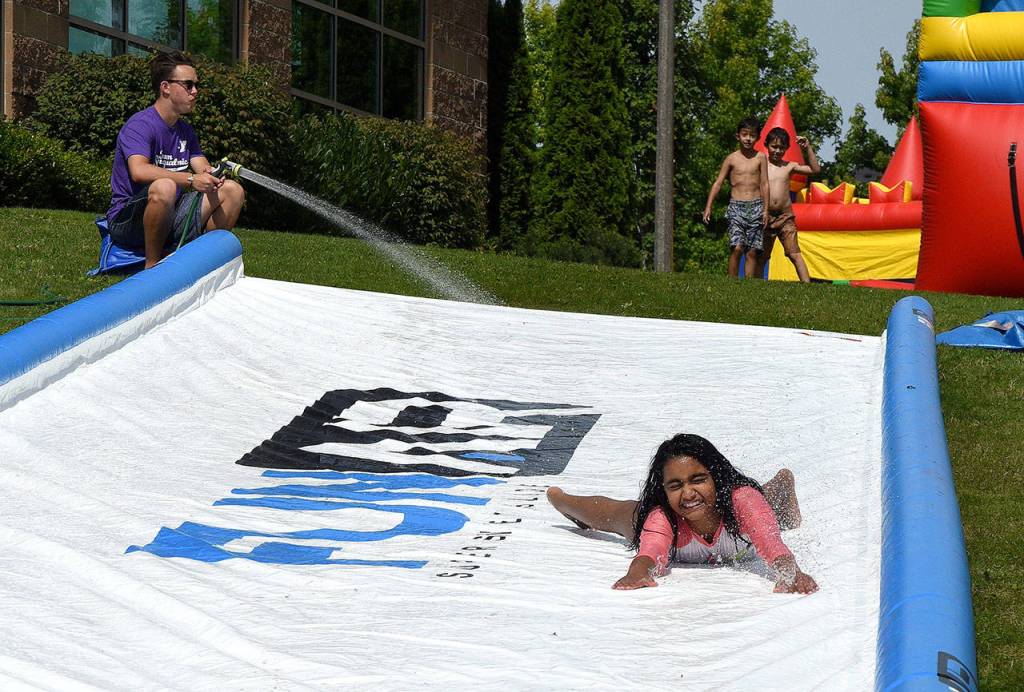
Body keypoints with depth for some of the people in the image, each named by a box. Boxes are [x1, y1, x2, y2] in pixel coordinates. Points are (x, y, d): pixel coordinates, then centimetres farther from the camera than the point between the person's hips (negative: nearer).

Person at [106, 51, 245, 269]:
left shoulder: (185, 130, 14)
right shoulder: (140, 125, -15)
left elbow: (203, 169, 6)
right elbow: (139, 171, -31)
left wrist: (210, 176, -20)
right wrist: (190, 179, -39)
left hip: (170, 222, 8)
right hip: (126, 222, -8)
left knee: (233, 190, 0)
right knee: (164, 186, -39)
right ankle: (152, 266, -23)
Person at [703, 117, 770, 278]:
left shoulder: (760, 158, 6)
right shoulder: (731, 159, 5)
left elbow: (764, 184, 6)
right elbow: (718, 183, 3)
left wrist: (765, 209, 1)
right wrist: (708, 207, -5)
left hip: (755, 206, 1)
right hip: (736, 206, -1)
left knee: (752, 251, -1)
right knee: (737, 248, -15)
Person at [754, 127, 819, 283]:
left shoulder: (789, 166, 6)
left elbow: (815, 170, 2)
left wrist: (808, 148, -3)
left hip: (786, 216, 0)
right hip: (766, 217, 0)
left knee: (794, 253, -8)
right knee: (761, 256, 8)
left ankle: (807, 283, -13)